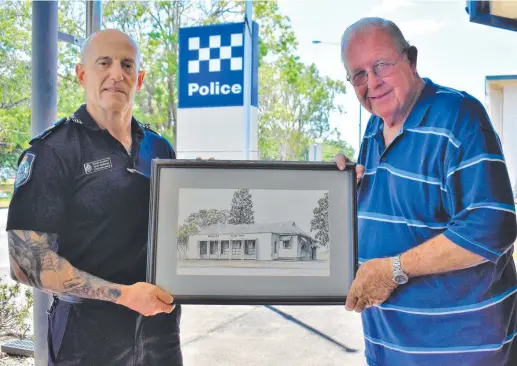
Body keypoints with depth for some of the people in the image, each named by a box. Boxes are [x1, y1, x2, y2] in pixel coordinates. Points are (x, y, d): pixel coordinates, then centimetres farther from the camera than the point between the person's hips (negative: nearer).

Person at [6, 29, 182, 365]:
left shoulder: (160, 149, 5)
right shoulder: (53, 151, -10)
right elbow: (29, 262, -15)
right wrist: (123, 294, -19)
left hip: (160, 322, 5)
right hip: (89, 332, -4)